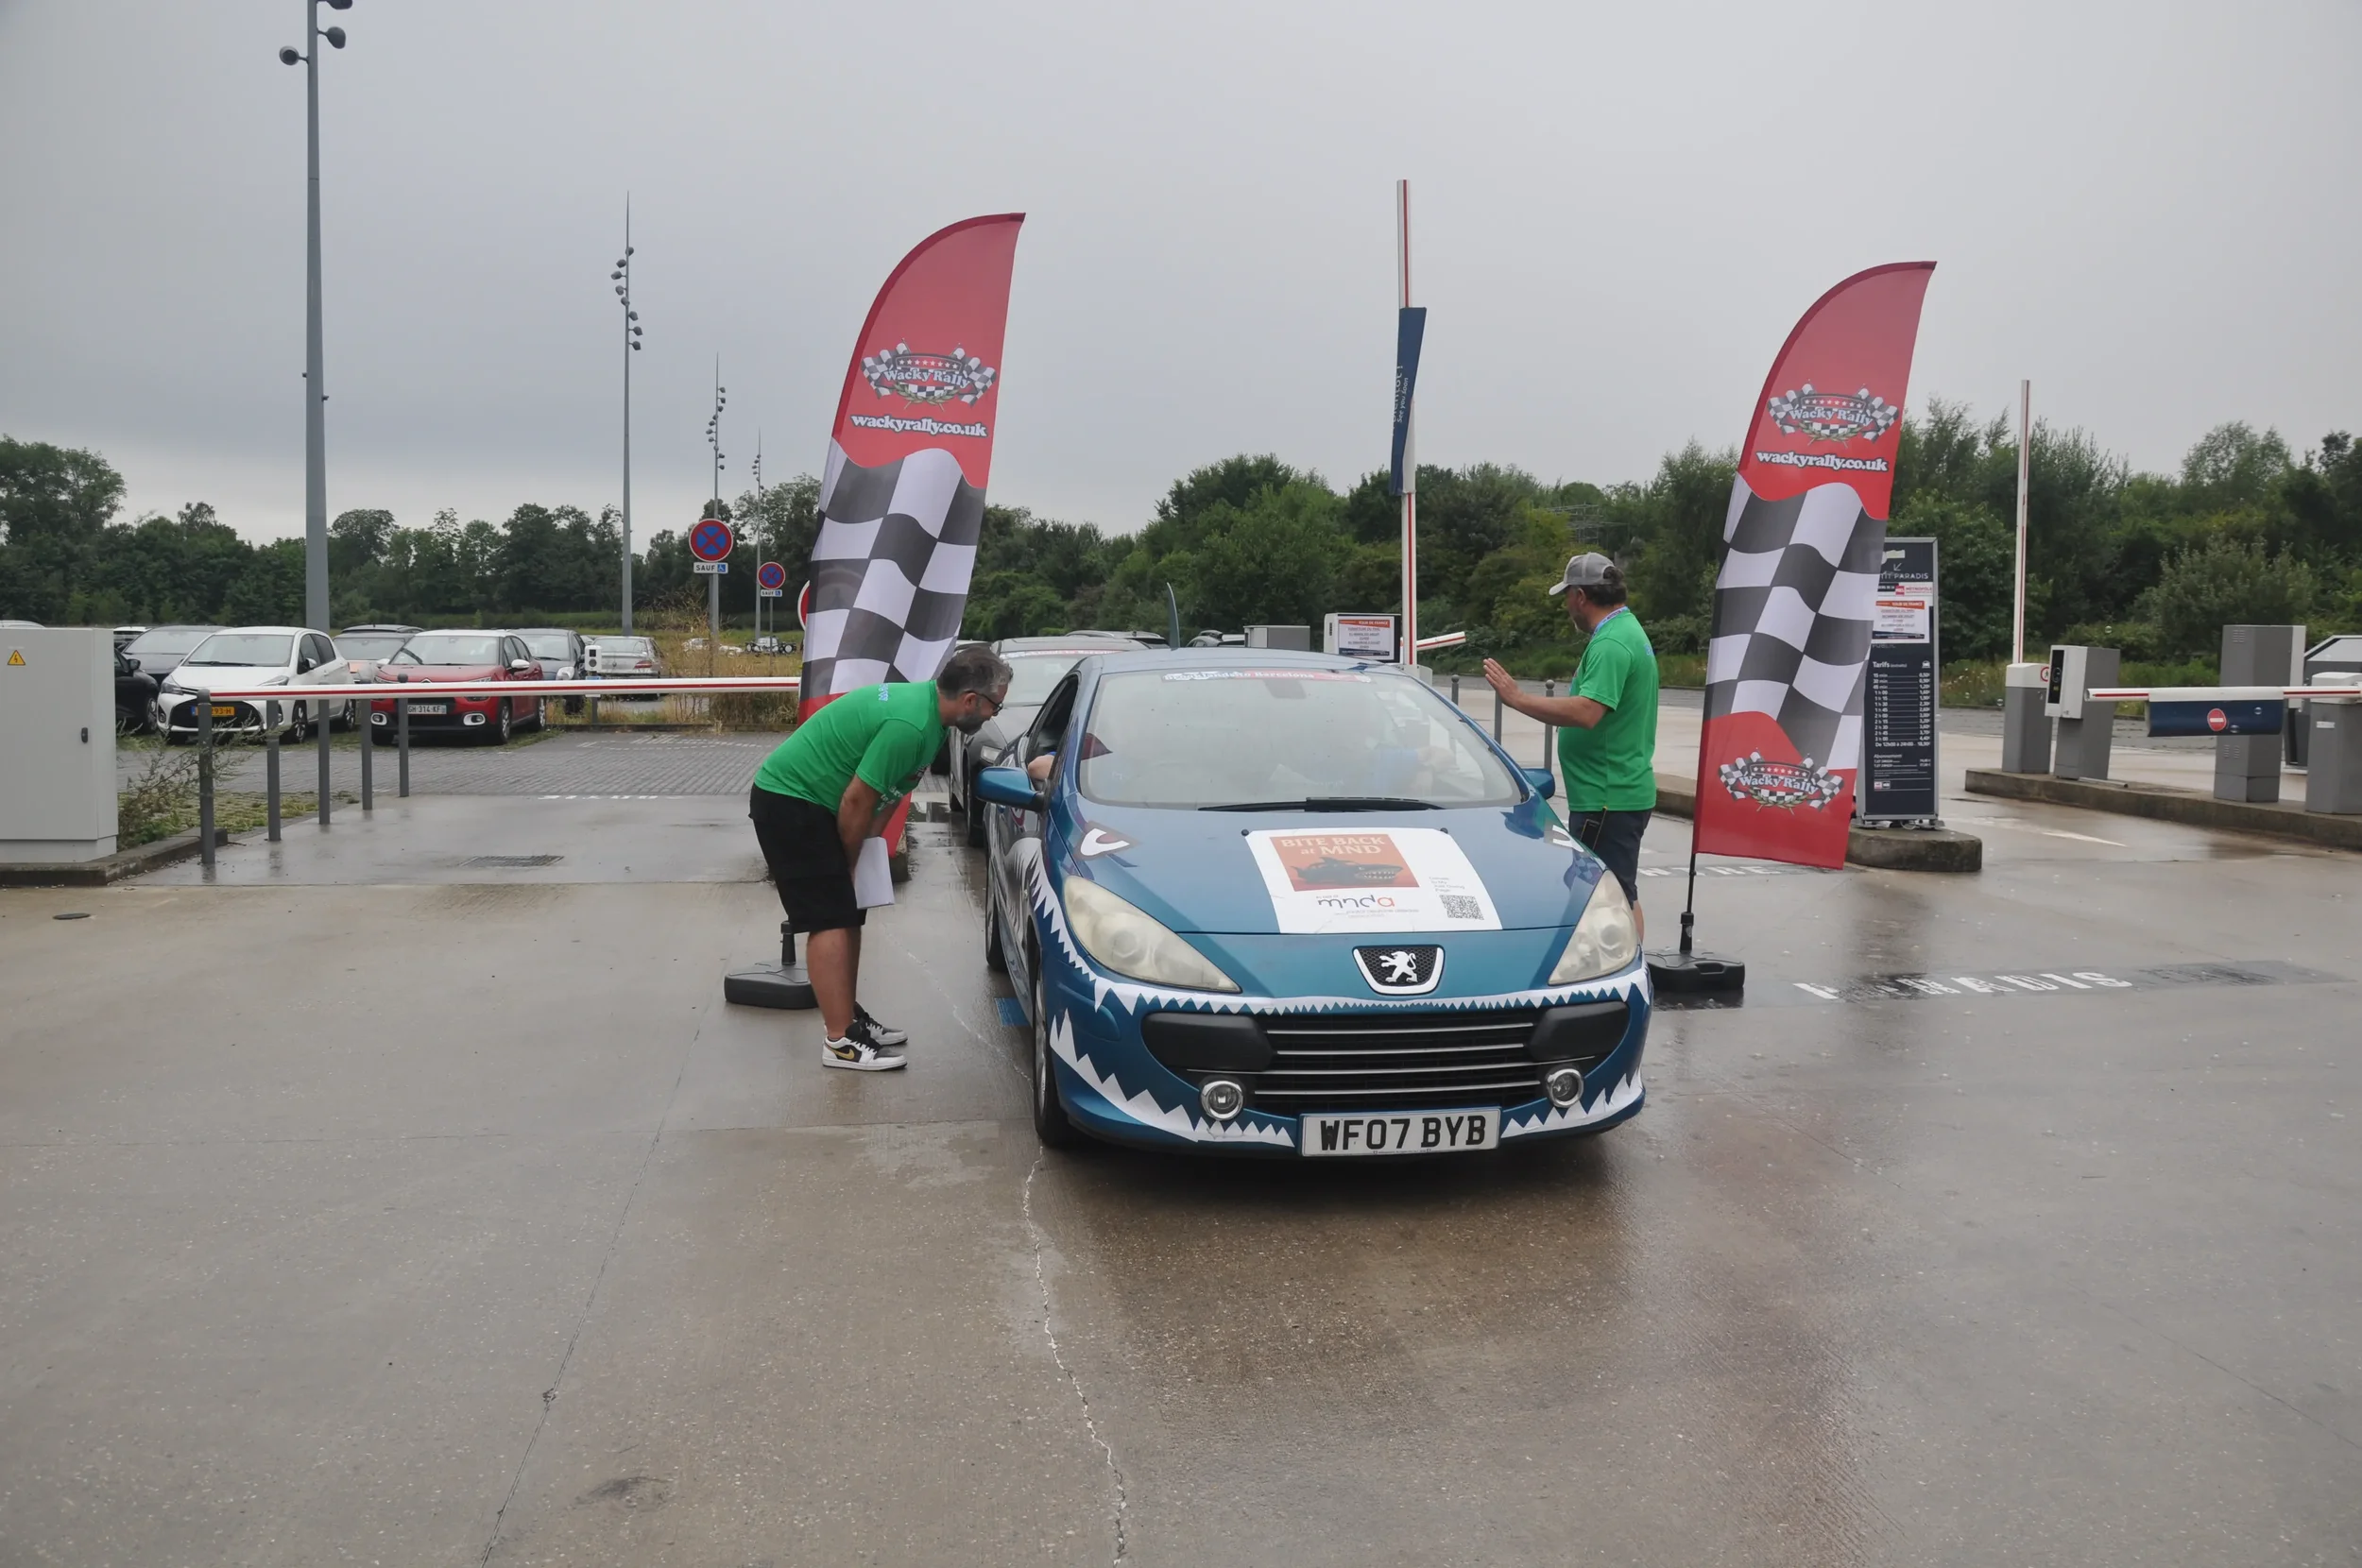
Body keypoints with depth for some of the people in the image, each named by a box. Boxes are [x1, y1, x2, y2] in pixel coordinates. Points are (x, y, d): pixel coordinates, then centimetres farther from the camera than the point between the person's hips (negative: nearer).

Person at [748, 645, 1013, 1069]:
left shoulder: (926, 705, 4)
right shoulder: (910, 725, -28)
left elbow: (887, 791, 12)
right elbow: (856, 800, -22)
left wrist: (871, 841, 4)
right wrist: (848, 861, -7)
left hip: (812, 802, 10)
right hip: (787, 800, -10)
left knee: (848, 913, 13)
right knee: (830, 919, -11)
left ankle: (848, 1016, 22)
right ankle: (841, 1041, -10)